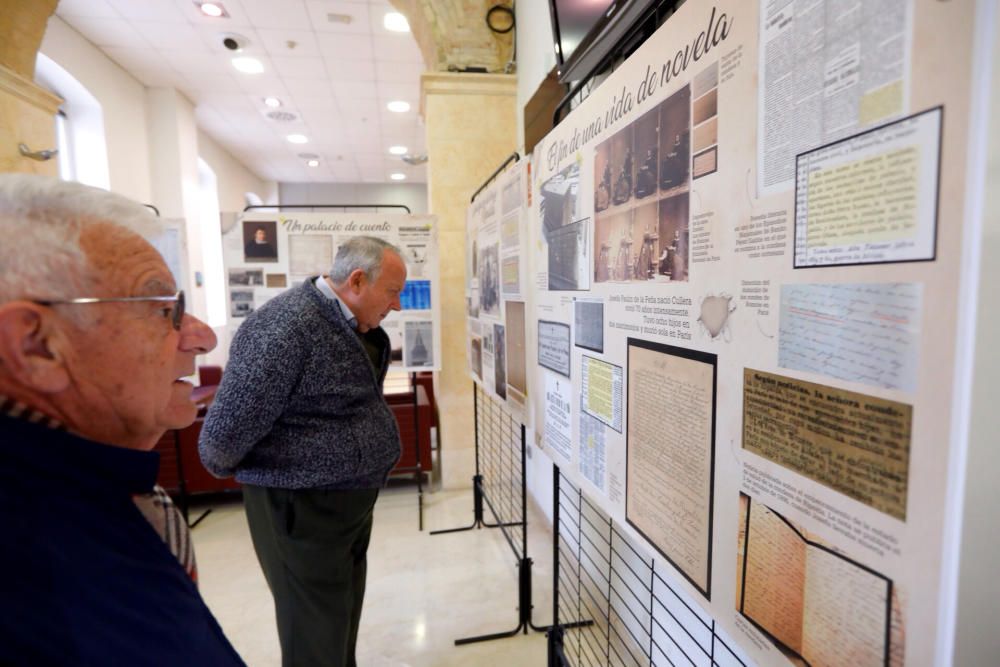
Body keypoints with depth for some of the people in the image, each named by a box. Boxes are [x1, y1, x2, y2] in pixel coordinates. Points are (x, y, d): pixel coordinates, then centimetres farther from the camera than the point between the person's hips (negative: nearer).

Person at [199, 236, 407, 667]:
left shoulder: (353, 324, 4)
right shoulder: (286, 327, -26)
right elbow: (228, 430, -21)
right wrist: (225, 469, -3)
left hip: (350, 499, 9)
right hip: (302, 509, -8)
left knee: (343, 623, 25)